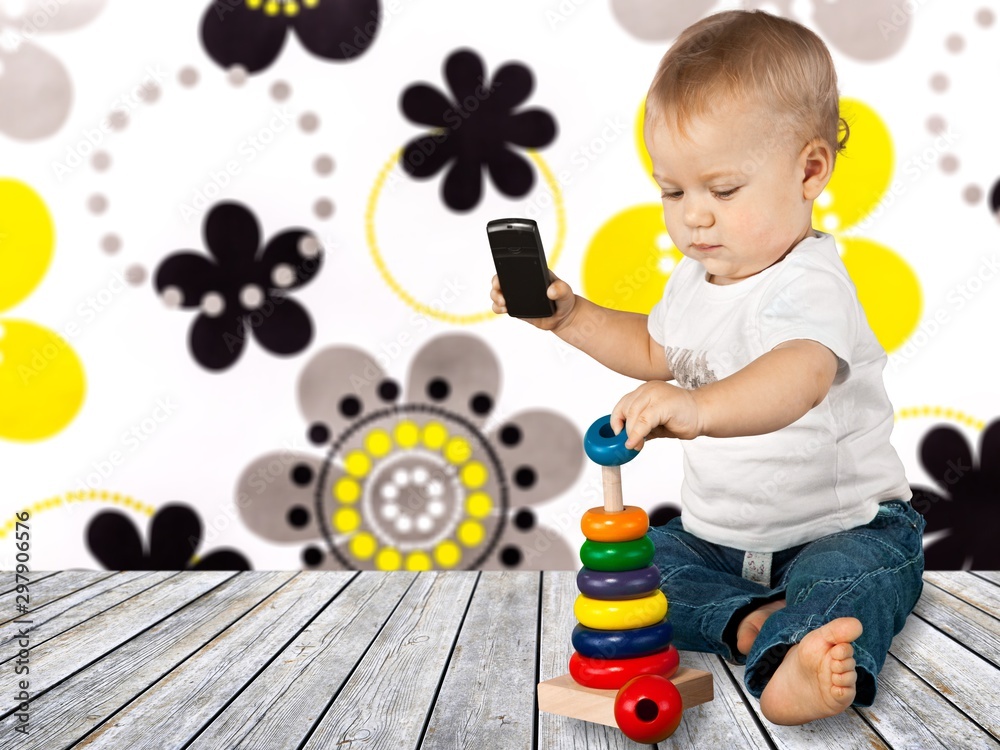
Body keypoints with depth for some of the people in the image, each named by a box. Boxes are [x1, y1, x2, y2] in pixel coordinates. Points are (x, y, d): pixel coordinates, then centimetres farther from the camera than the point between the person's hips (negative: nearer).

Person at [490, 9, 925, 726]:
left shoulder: (807, 283, -24)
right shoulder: (698, 277, 4)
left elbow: (800, 377, -47)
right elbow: (658, 350, 26)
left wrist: (700, 408, -68)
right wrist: (570, 315, 11)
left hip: (844, 524, -7)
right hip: (715, 533, 8)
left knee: (860, 571, -36)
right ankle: (750, 621, -26)